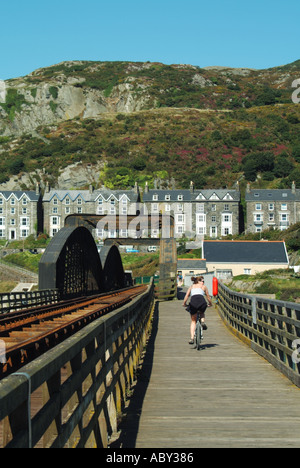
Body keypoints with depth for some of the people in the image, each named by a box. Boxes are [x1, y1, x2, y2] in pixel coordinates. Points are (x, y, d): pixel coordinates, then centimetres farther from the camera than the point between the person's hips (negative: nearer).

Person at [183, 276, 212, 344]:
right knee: (202, 313, 35)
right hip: (202, 302, -1)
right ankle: (203, 321, 4)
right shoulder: (204, 287, 24)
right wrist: (210, 304, 44)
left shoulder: (191, 286, 28)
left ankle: (192, 338, 3)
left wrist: (184, 304, 29)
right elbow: (208, 297, 27)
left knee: (193, 321, 16)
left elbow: (187, 296, 17)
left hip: (193, 302, 1)